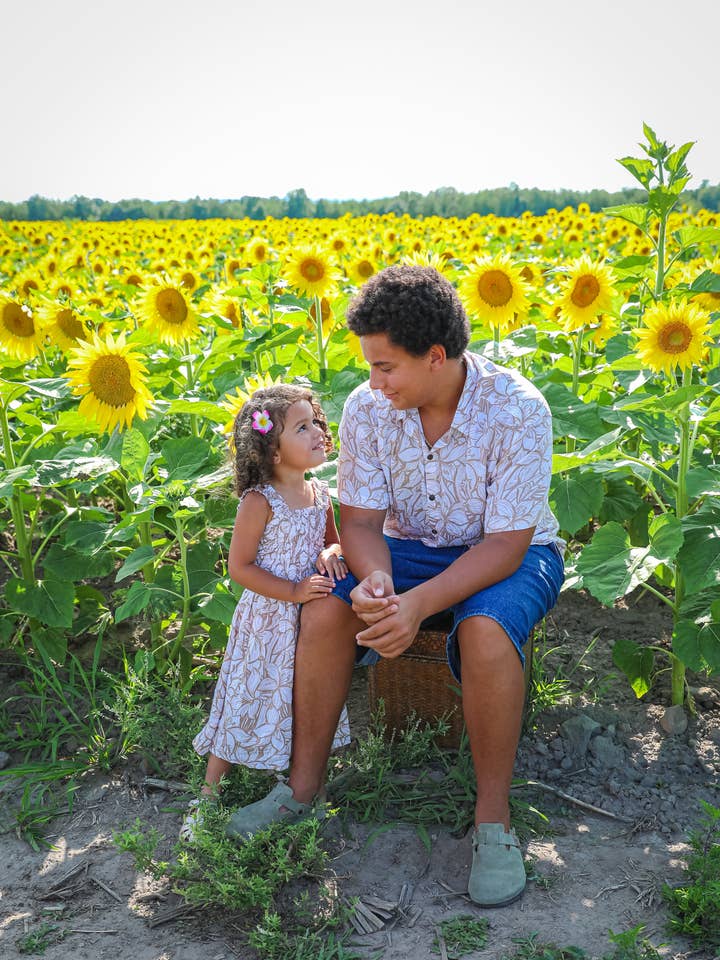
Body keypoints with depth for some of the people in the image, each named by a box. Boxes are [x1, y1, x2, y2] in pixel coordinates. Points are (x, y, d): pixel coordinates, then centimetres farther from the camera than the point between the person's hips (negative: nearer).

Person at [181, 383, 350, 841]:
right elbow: (240, 567, -16)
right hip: (266, 622, -6)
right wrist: (294, 591, -22)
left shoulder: (320, 493, 1)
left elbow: (332, 542, 16)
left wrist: (331, 554, -9)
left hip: (310, 623, 6)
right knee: (248, 703, 2)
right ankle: (209, 794, 17)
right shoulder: (259, 502, -18)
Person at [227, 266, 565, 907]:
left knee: (485, 631, -37)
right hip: (411, 548, 4)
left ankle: (494, 818, -16)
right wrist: (375, 580, -33)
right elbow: (361, 521, -9)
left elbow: (506, 543, -25)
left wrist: (420, 603, -38)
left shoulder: (518, 409, -26)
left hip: (509, 554, -3)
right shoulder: (367, 408, -12)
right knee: (324, 612, -23)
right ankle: (305, 785, -3)